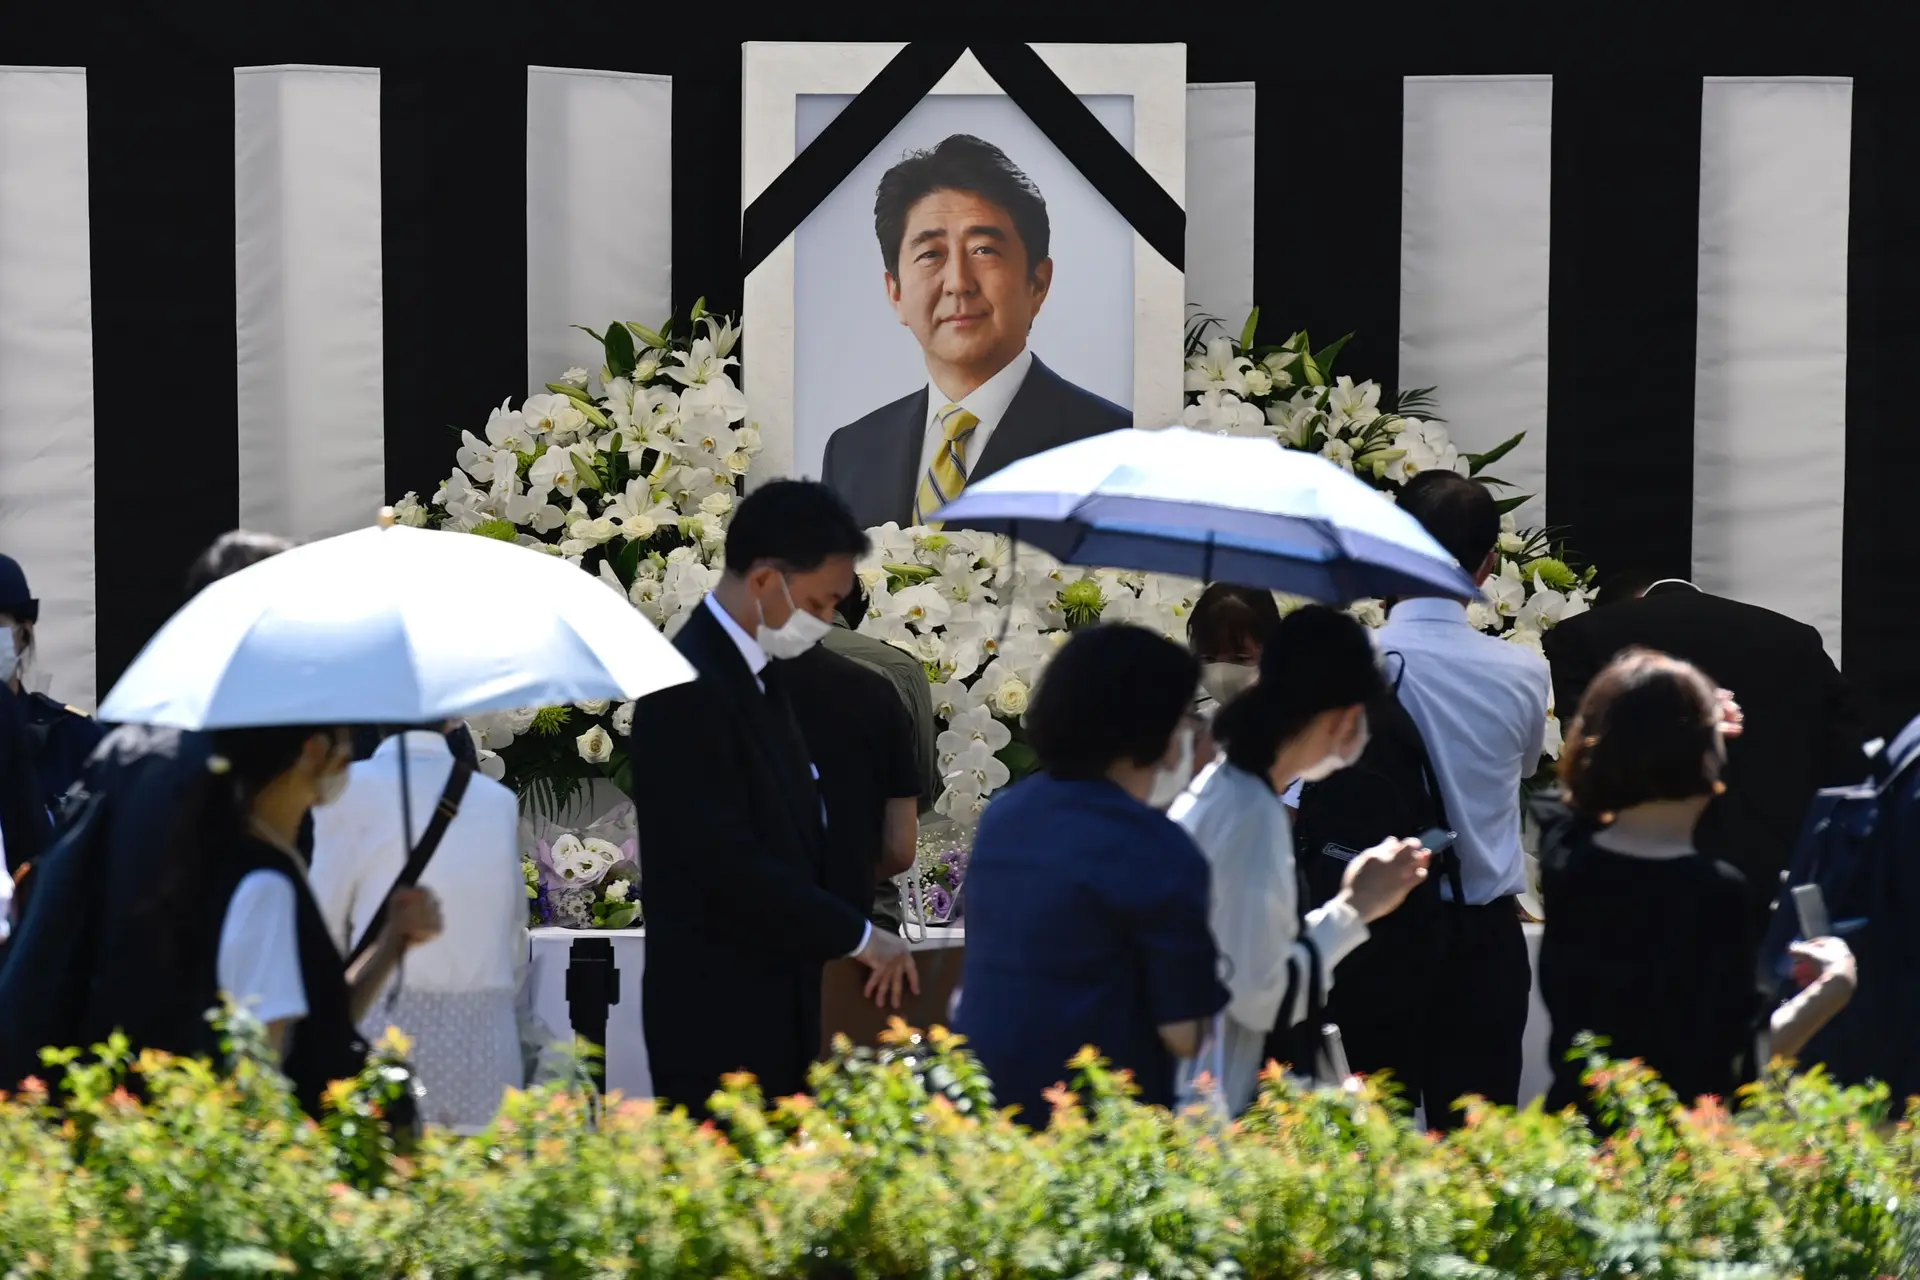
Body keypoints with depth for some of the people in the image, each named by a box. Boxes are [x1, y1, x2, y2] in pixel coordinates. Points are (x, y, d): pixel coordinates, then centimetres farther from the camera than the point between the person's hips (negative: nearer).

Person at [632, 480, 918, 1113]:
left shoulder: (759, 670, 12)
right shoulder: (688, 689, -18)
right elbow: (727, 864, -22)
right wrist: (856, 935, -13)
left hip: (774, 1000, 9)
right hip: (718, 1018, -9)